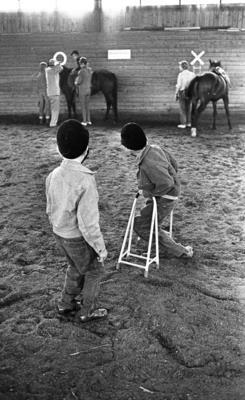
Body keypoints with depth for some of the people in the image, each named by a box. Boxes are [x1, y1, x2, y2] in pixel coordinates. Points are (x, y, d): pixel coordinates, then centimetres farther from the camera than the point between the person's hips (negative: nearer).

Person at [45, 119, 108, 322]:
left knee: (76, 268, 30)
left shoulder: (54, 176, -10)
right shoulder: (86, 181, -33)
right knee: (94, 272, 19)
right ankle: (89, 311, 36)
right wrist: (101, 248, -13)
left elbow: (51, 210, 4)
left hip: (61, 234, 6)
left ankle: (66, 304, 42)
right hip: (80, 239, -6)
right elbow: (88, 223, -28)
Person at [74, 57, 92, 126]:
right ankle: (88, 120, 19)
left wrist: (76, 83, 4)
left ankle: (84, 122, 6)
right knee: (87, 105, 16)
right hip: (88, 90, 7)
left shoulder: (81, 71, -18)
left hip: (82, 91, -7)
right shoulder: (90, 70, 4)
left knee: (83, 106, 1)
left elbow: (79, 81, -17)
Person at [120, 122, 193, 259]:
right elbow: (174, 164, 7)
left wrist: (154, 193, -17)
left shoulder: (148, 163, -33)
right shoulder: (154, 148, -5)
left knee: (141, 226, 1)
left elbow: (166, 183, -36)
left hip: (164, 199, -9)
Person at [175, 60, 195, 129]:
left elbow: (179, 85, -12)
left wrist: (176, 93, -5)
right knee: (188, 107, 15)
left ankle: (183, 123, 3)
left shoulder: (181, 74, -11)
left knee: (182, 108, 3)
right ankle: (189, 123, 17)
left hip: (182, 92, -5)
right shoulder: (192, 74, 3)